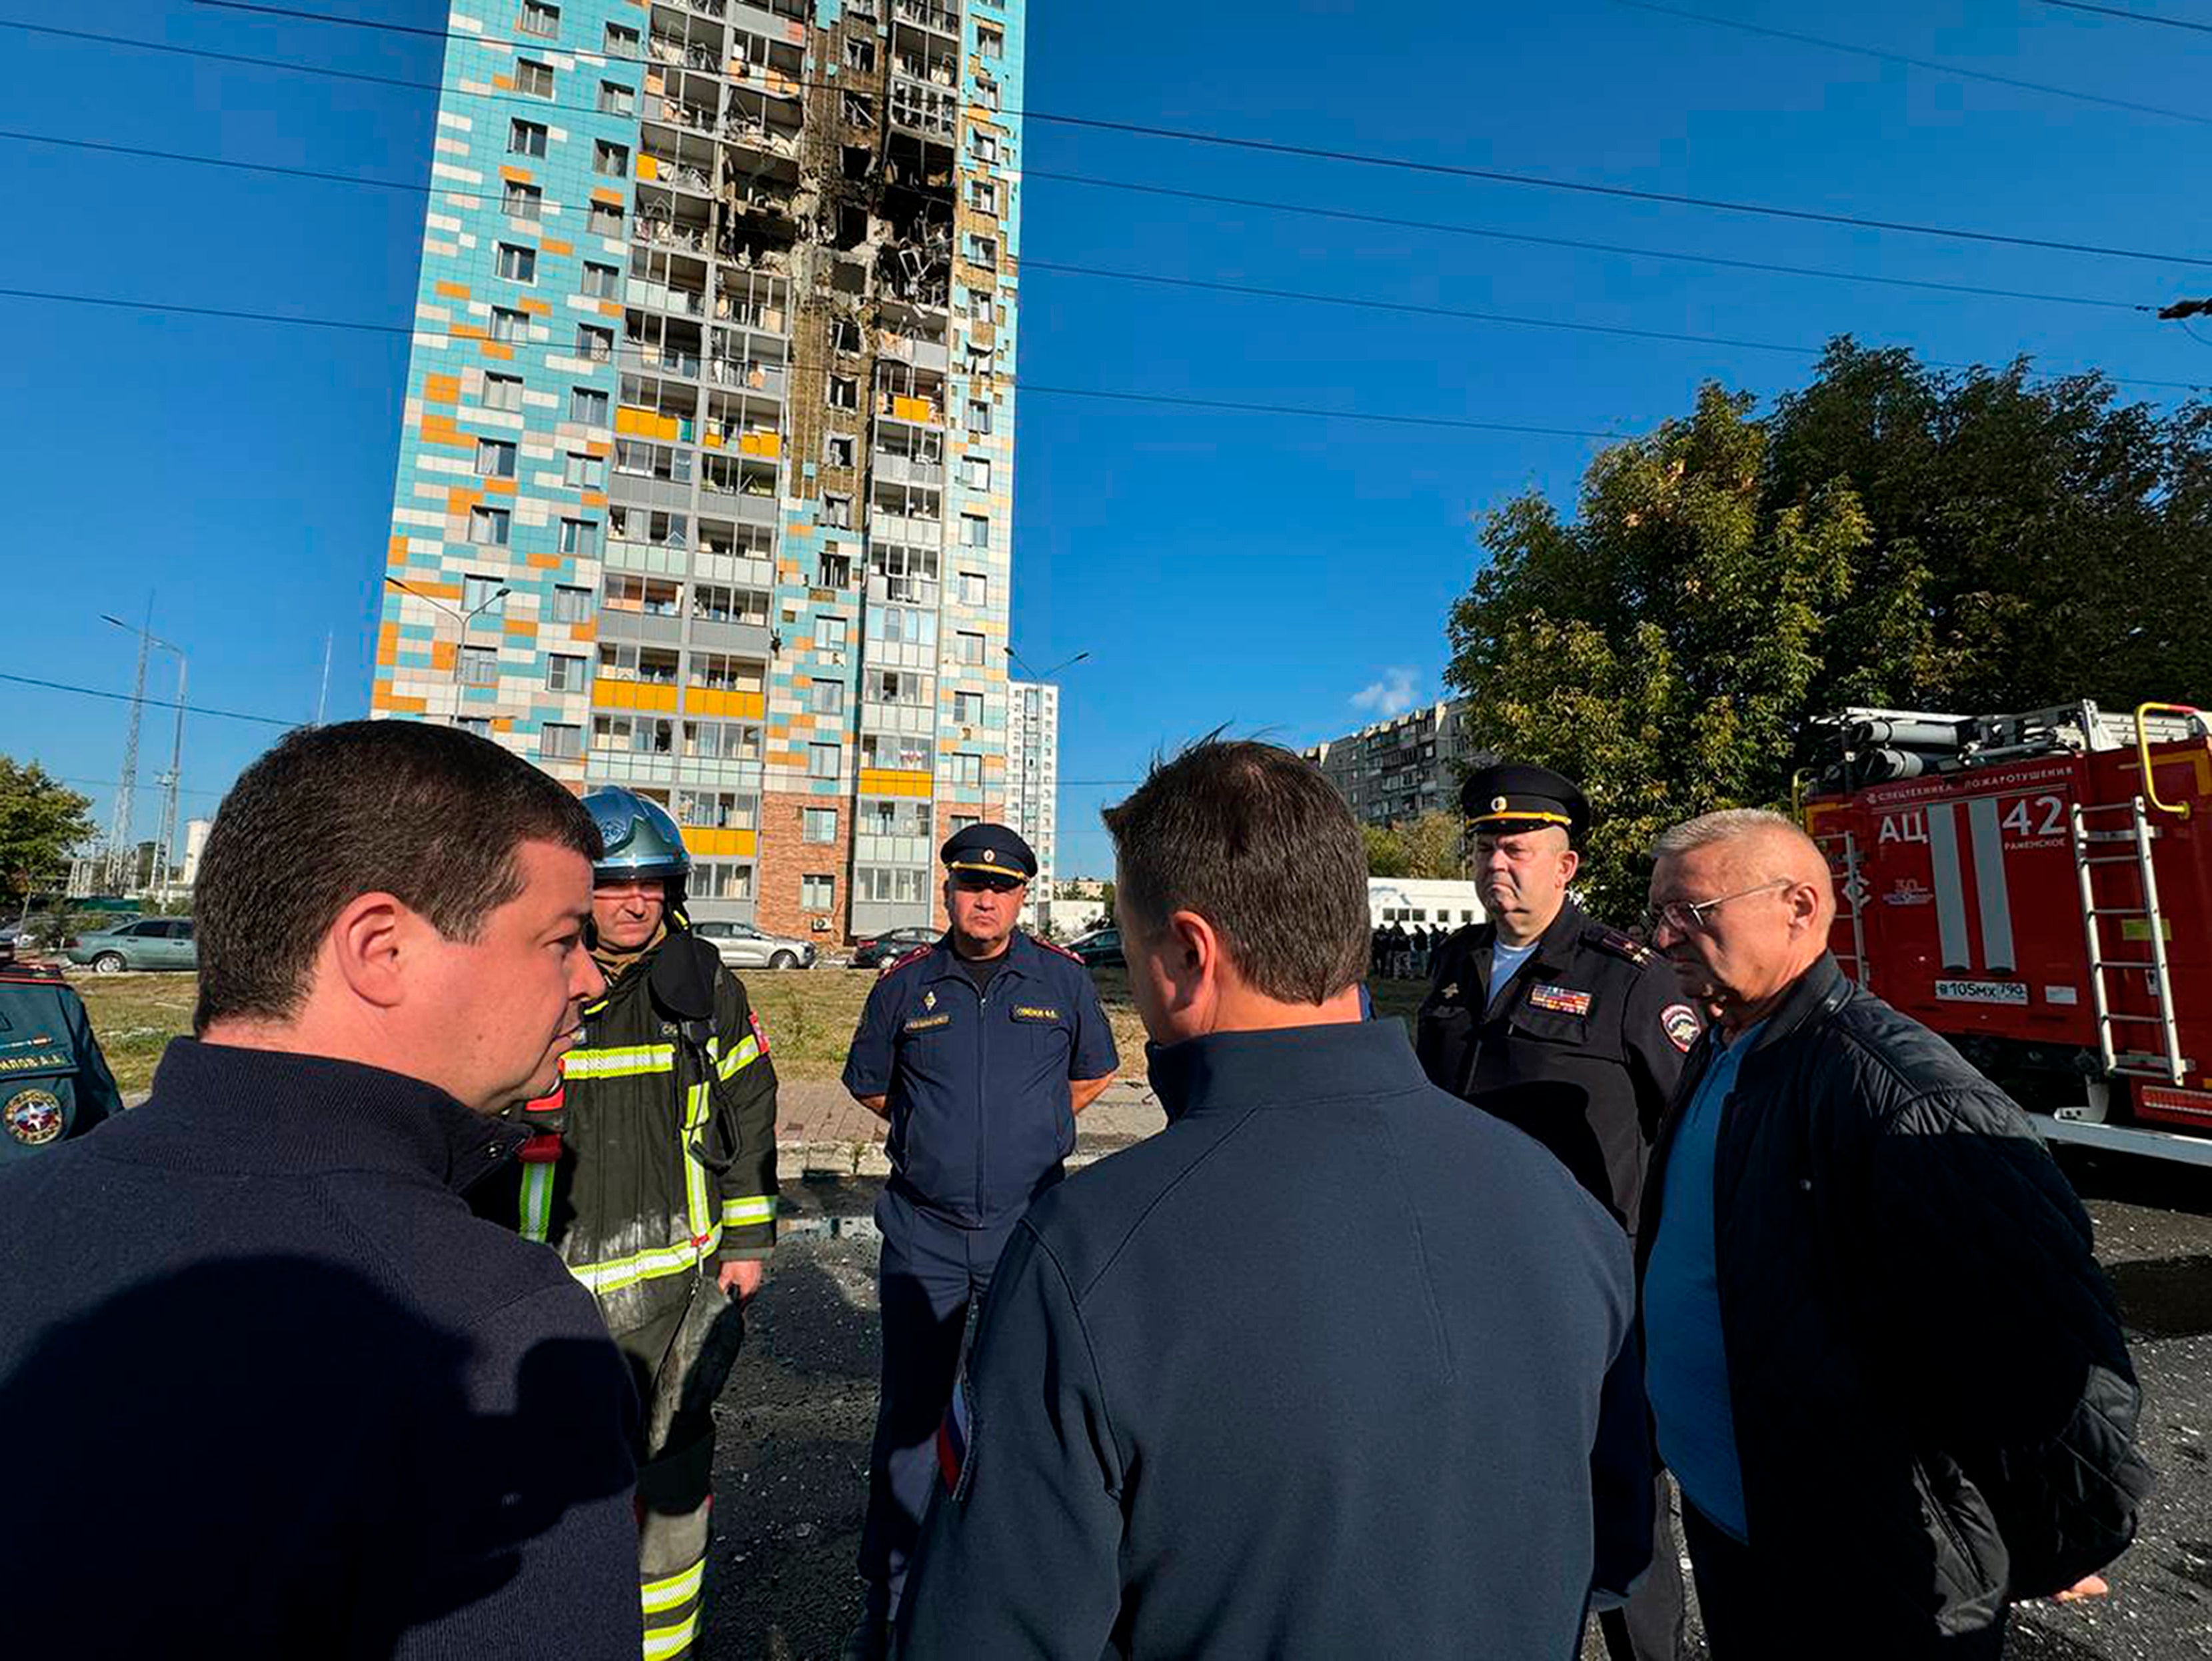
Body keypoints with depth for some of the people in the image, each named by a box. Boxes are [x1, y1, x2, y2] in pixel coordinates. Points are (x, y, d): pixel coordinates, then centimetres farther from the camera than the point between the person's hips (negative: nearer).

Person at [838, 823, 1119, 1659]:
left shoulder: (1062, 977, -2)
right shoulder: (905, 982, -1)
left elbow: (1095, 1072, 12)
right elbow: (868, 1085, 14)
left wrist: (1026, 1128, 8)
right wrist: (934, 1133, 8)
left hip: (1029, 1227, 0)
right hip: (923, 1232, 0)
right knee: (909, 1413, 9)